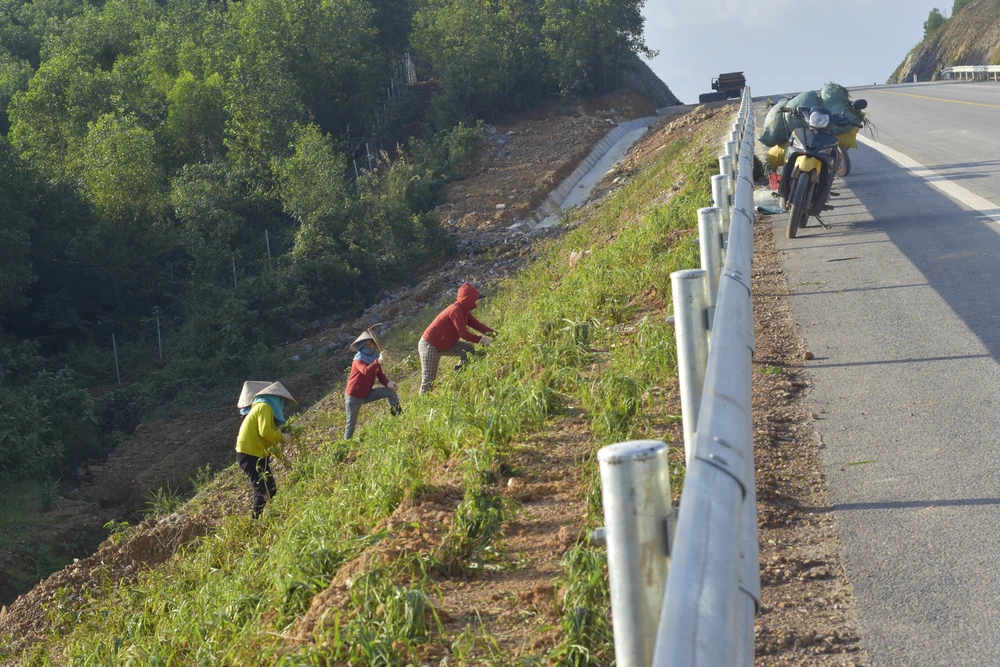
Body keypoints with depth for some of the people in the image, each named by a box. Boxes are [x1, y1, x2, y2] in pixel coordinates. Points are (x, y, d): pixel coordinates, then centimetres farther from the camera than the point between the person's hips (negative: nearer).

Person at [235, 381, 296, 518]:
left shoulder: (264, 408, 23)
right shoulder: (264, 407, -8)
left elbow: (270, 441, 26)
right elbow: (265, 432, -23)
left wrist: (284, 459, 27)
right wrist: (282, 437, -9)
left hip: (256, 455, 10)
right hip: (250, 455, -10)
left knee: (271, 490, 11)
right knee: (263, 490, -13)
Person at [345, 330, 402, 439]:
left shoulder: (375, 358, 1)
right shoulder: (358, 360, -21)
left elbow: (380, 375, 3)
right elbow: (366, 371, -43)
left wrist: (388, 383, -20)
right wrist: (378, 362, -59)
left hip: (367, 394, 7)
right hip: (354, 397, -7)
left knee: (390, 390, -7)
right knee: (351, 424, -1)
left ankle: (399, 416, -8)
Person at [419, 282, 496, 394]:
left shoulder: (464, 311, 5)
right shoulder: (455, 311, -24)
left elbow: (476, 324, 7)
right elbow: (464, 333, -27)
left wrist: (493, 333, -5)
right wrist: (482, 340, -22)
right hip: (429, 346, -9)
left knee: (469, 348, 3)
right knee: (428, 380, -9)